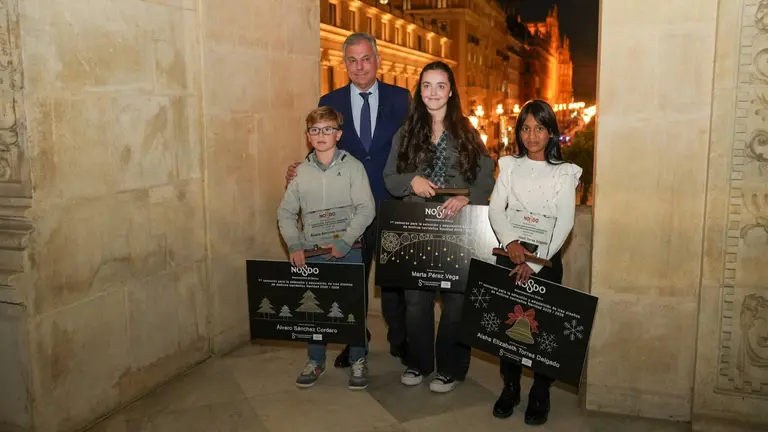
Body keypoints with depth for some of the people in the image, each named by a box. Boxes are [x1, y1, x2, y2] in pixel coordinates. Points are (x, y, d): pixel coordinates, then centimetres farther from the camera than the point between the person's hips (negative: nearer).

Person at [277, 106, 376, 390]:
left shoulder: (352, 166, -3)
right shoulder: (301, 172, 6)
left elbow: (366, 209, -9)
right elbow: (286, 212, 8)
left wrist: (344, 242, -16)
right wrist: (294, 245, -5)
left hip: (347, 251, -3)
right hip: (311, 252, 3)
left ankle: (358, 362, 21)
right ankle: (315, 362, 26)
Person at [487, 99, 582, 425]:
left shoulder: (564, 173, 0)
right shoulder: (510, 166, 8)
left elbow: (564, 223, -8)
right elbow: (495, 208, -1)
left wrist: (535, 262, -17)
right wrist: (510, 242, -20)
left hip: (546, 259, -2)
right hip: (509, 255, 2)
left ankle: (540, 394, 15)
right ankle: (510, 387, 19)